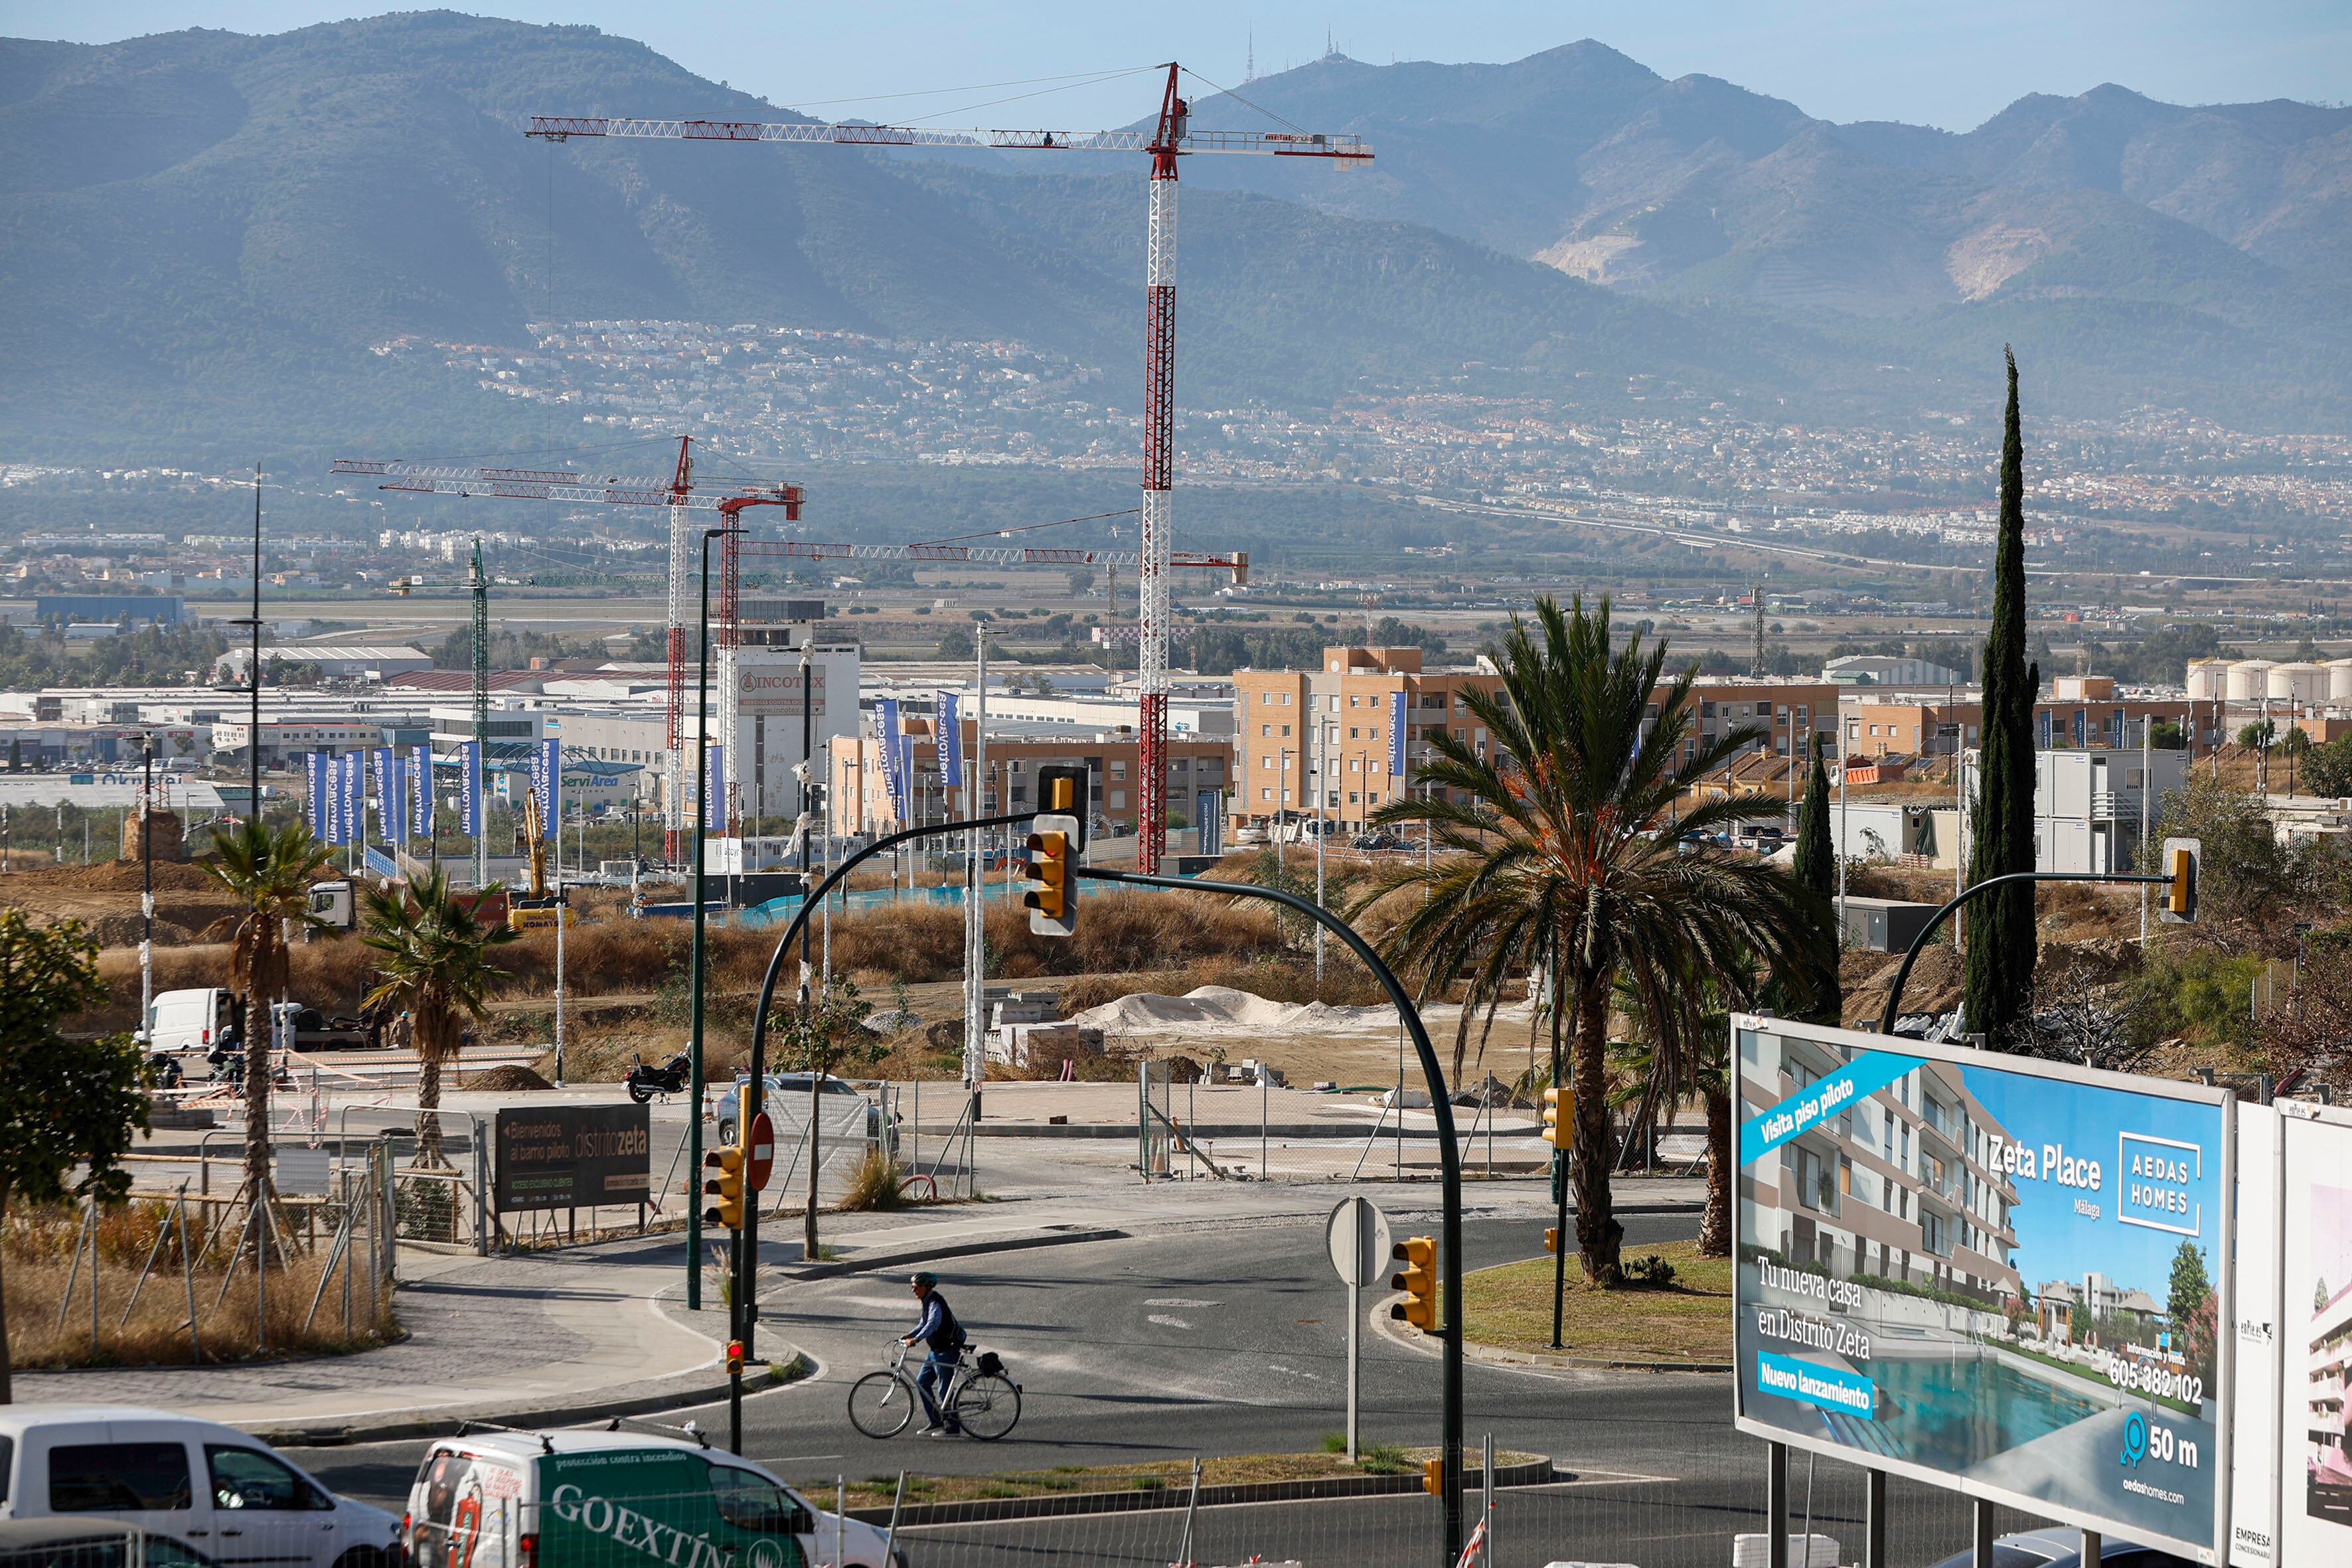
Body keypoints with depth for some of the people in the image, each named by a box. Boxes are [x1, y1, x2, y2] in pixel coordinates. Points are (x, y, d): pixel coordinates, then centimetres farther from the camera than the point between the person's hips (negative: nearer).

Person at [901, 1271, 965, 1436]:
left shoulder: (935, 1303, -20)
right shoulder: (928, 1302, 11)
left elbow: (932, 1324, -35)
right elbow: (924, 1324, 18)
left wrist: (916, 1339, -45)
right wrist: (910, 1335, 1)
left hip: (947, 1351, -10)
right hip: (936, 1351, 10)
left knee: (944, 1389, -6)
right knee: (922, 1382, 10)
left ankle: (953, 1428, 2)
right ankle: (936, 1422, 15)